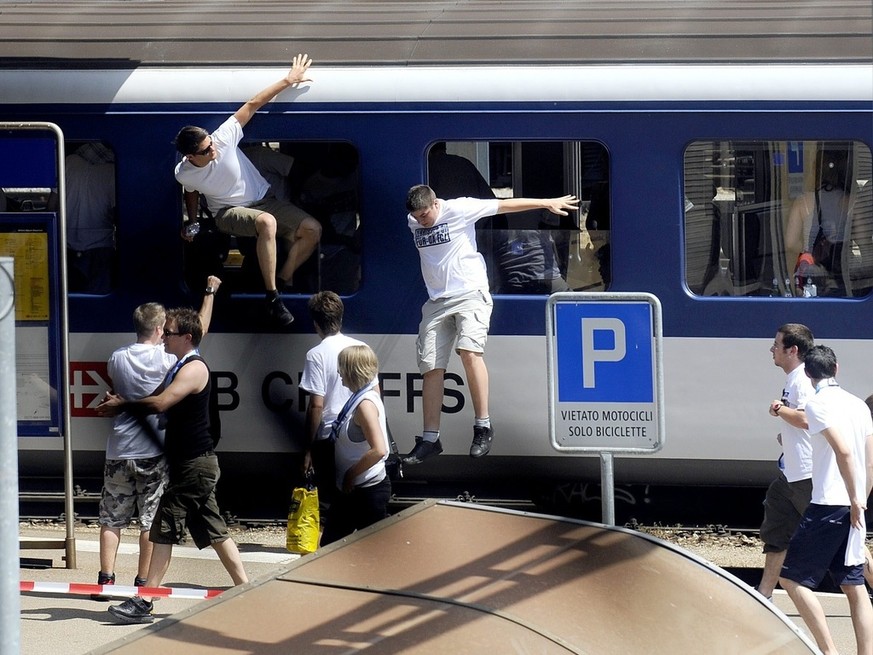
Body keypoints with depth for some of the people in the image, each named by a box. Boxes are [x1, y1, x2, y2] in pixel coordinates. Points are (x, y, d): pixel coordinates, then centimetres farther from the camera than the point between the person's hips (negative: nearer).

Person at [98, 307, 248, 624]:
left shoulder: (194, 368, -16)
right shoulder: (179, 368, 17)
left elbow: (160, 403, -26)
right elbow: (155, 399, 13)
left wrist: (123, 404, -13)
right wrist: (120, 403, -7)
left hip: (195, 464, -11)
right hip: (194, 463, 11)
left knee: (164, 529, -10)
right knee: (213, 530, 13)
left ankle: (144, 603, -11)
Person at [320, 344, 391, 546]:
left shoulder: (366, 404, -22)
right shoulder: (360, 398, 7)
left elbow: (378, 450, -32)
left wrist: (351, 474, -20)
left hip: (369, 490, -10)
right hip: (349, 490, 10)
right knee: (330, 544, 16)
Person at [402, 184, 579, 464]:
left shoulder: (458, 209, -9)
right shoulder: (413, 222, 6)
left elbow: (504, 205, -6)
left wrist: (549, 203, -2)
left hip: (470, 293, -5)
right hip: (437, 301, 6)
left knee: (469, 351, -26)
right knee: (431, 367, -1)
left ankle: (483, 427, -20)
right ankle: (430, 439, 5)